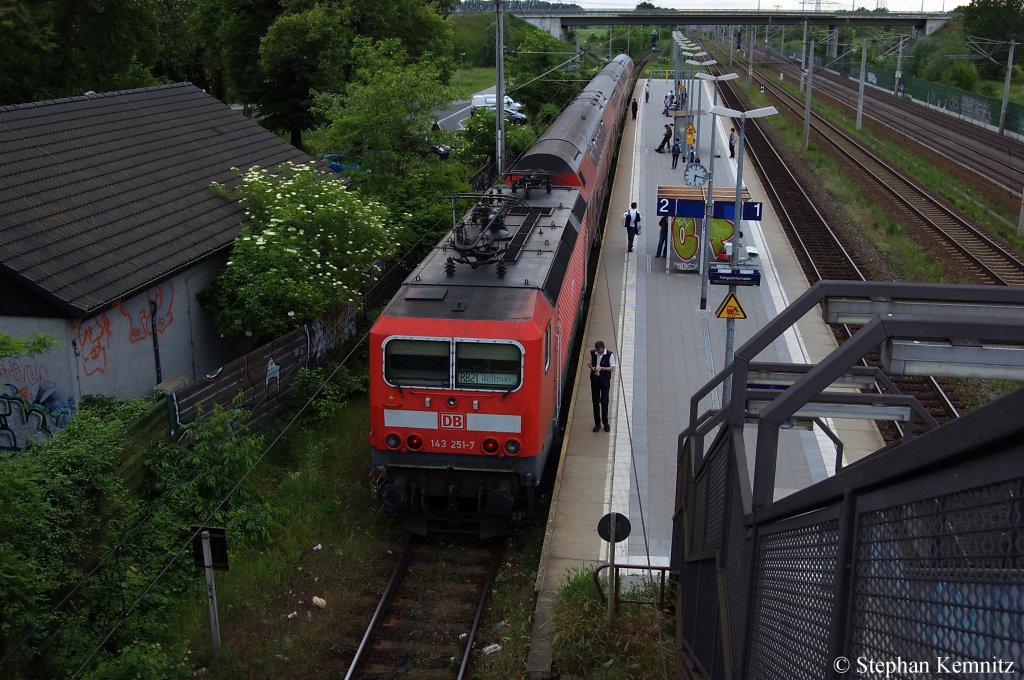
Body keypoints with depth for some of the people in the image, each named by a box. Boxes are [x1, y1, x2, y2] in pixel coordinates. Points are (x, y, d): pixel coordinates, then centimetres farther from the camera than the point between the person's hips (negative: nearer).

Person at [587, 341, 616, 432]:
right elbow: (589, 363, 12)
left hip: (605, 380, -3)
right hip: (594, 379, 3)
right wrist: (591, 367, -11)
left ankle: (605, 423, 15)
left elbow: (612, 368, -8)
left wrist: (602, 368, -21)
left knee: (604, 402, 0)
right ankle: (597, 424, 16)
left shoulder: (609, 354, -11)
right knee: (595, 401, 7)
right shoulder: (592, 353, -1)